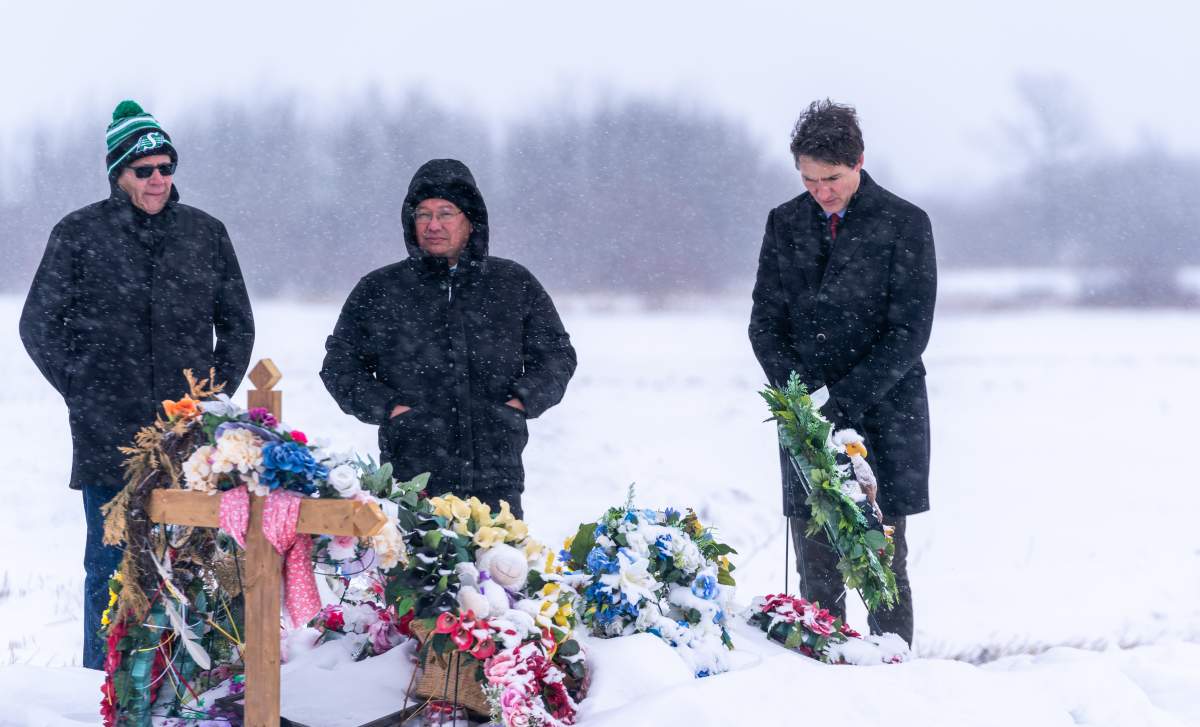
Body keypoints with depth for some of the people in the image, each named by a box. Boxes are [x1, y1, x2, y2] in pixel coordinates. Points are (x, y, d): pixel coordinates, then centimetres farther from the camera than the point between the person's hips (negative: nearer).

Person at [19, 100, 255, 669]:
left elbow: (237, 324, 18)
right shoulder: (80, 234, 1)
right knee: (111, 569, 2)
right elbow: (39, 326, 6)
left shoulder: (205, 233, 9)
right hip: (108, 441, -2)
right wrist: (86, 397, 0)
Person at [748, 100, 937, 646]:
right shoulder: (785, 223, 9)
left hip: (883, 412, -3)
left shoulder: (904, 223, -3)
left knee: (883, 562, -3)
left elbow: (910, 330, -7)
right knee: (816, 570, 0)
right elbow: (765, 320, 10)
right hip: (807, 417, 3)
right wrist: (798, 395, -8)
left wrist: (841, 399, -15)